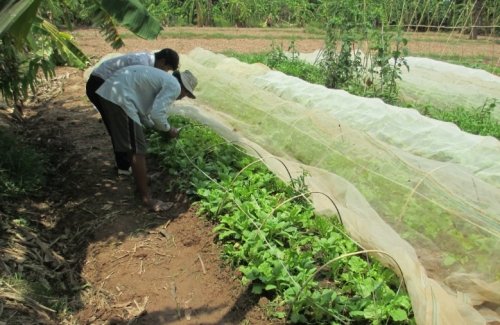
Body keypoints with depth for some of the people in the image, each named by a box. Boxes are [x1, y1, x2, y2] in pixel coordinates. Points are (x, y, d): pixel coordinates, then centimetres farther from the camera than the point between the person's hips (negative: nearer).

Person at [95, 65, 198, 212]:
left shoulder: (162, 80, 27)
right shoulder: (174, 86, -2)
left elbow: (143, 112, 30)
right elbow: (157, 114, -14)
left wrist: (161, 128, 30)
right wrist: (168, 130, 4)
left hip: (108, 92, 11)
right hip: (119, 98, -10)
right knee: (137, 149, -5)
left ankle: (139, 175, 47)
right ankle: (146, 198, 1)